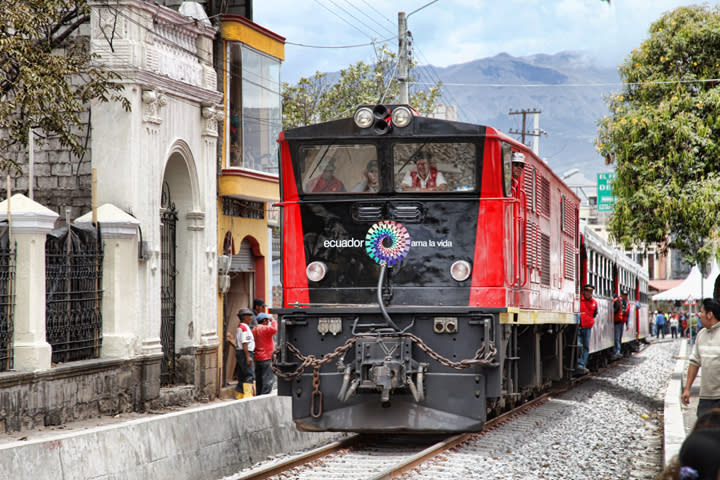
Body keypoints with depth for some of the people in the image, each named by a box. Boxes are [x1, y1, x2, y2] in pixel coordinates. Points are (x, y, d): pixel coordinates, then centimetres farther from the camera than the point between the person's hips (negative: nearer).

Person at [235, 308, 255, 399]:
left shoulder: (240, 326, 18)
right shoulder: (244, 327, -14)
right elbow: (244, 343, -20)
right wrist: (248, 357, -21)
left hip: (240, 352, 11)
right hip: (246, 353, -11)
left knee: (242, 374, 12)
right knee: (249, 375, -11)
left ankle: (240, 394, 16)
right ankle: (247, 394, -15)